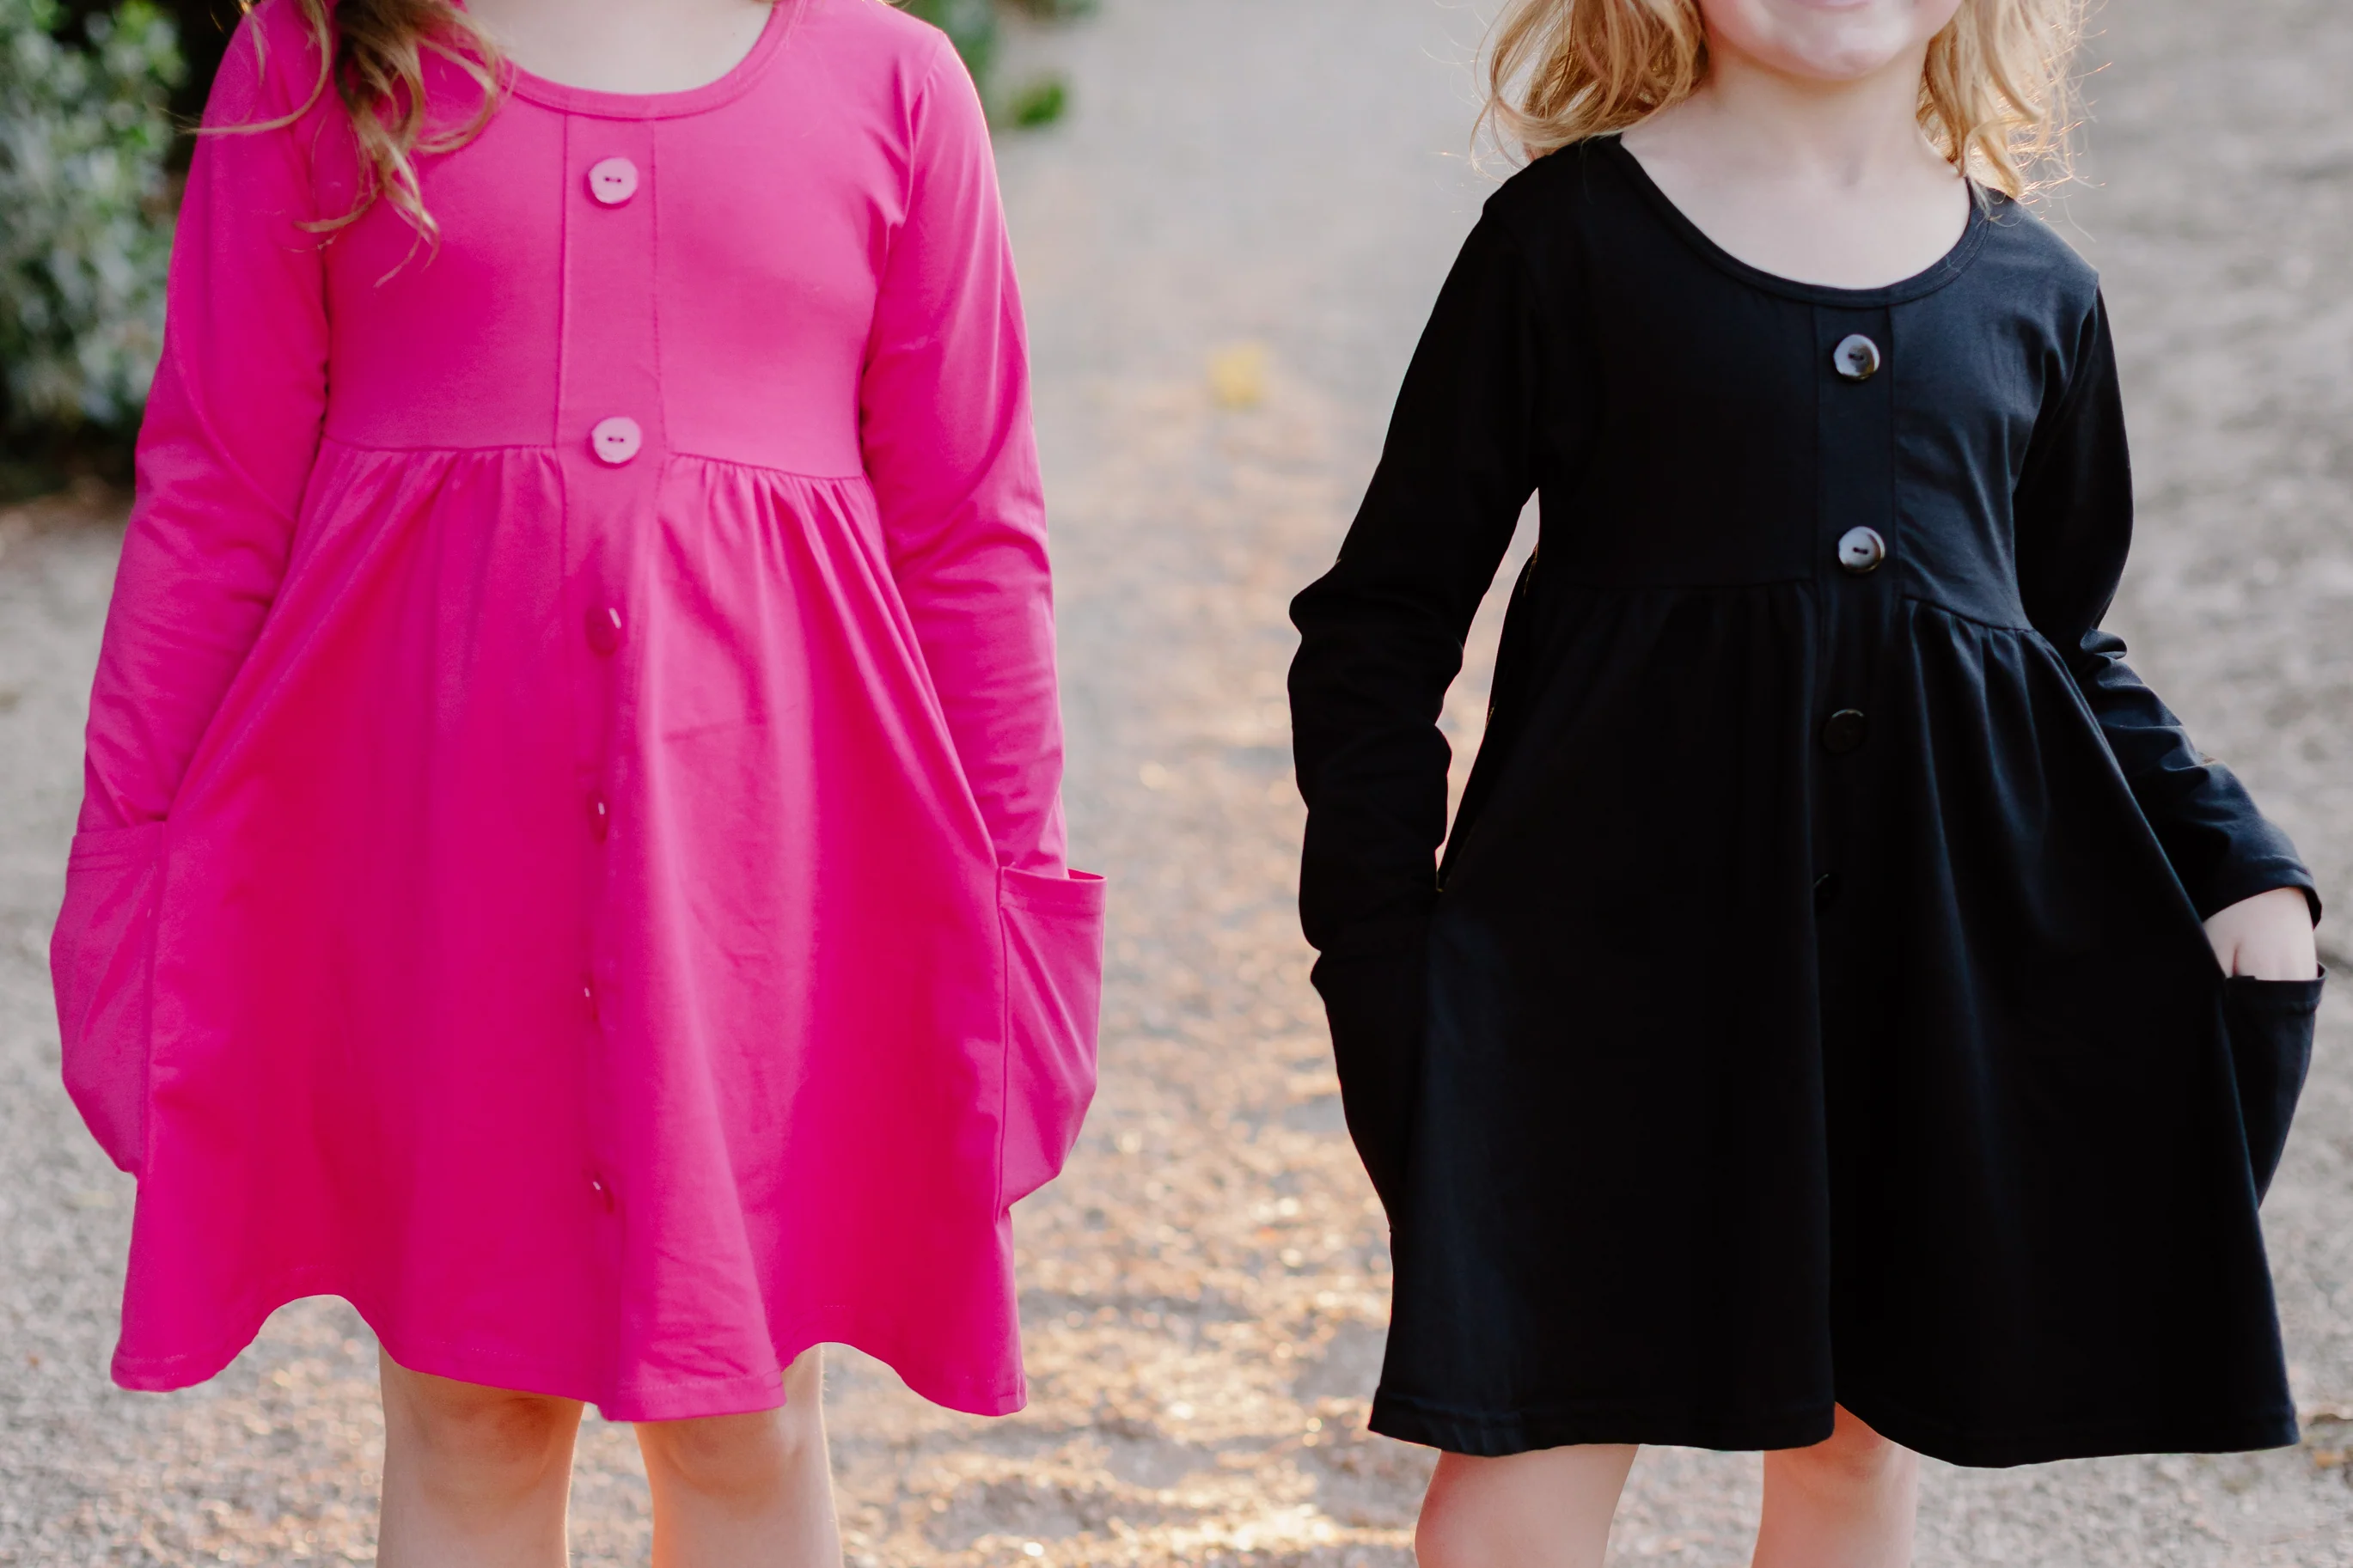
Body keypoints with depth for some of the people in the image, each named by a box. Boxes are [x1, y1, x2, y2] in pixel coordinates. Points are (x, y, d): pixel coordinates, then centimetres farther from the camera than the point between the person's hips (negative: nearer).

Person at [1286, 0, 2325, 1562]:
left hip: (1937, 945, 3)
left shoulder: (2035, 297, 9)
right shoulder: (1572, 235, -1)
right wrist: (1383, 957, -6)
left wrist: (2240, 862, 6)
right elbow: (1382, 626, 1)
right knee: (1531, 1436, -5)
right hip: (1629, 921, -3)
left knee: (1858, 1429, 11)